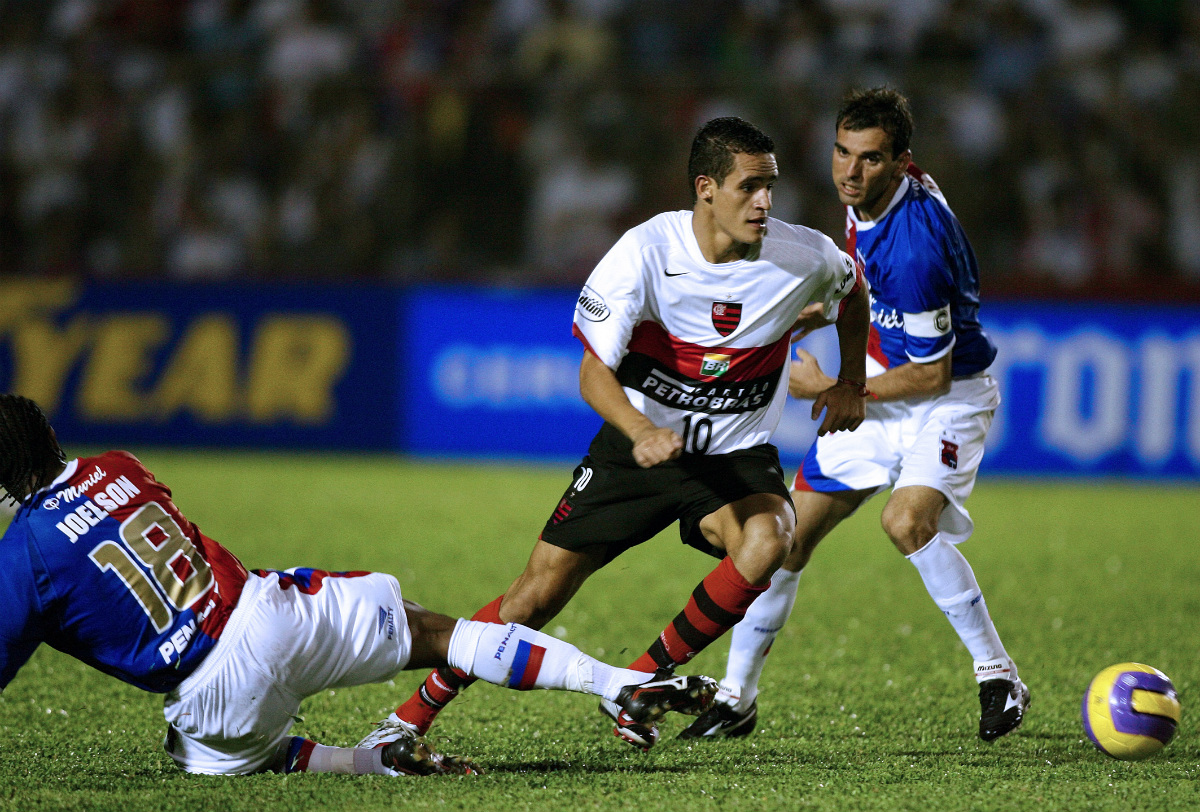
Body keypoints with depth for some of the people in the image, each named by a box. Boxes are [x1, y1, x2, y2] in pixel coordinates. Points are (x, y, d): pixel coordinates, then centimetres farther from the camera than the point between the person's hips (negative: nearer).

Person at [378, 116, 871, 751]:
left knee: (767, 541, -32)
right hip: (638, 444, -1)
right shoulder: (645, 251, -20)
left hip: (737, 457, 1)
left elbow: (853, 290, 14)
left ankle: (642, 682, -15)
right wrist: (641, 433, -40)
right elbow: (594, 373, -21)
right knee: (538, 594, -4)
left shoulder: (805, 256, -13)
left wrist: (851, 384, 9)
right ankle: (419, 710, 17)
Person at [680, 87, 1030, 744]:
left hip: (946, 396, -8)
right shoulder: (869, 195, -7)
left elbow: (932, 375, -24)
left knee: (908, 521, -32)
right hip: (884, 385, 8)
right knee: (790, 531, 2)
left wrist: (829, 390, -15)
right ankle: (736, 697, 14)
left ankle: (998, 677, -16)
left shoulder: (912, 247, -33)